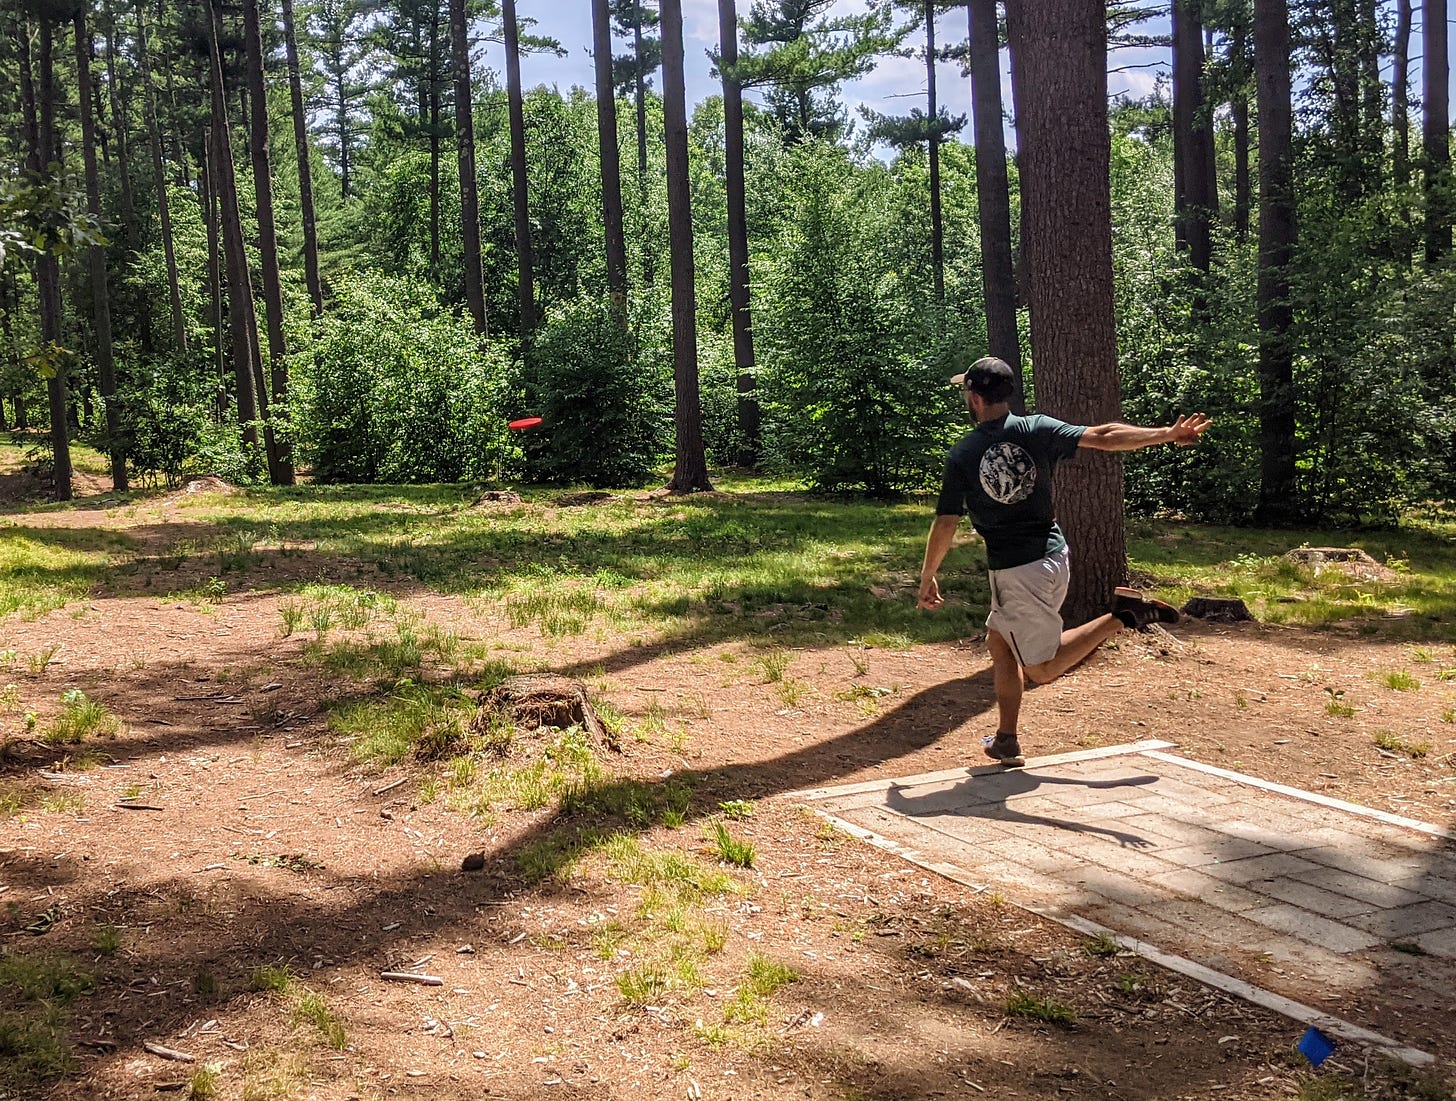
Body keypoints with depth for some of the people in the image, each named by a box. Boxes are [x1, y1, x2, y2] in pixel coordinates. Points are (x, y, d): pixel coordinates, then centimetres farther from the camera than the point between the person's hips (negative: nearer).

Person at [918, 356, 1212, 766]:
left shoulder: (961, 456, -11)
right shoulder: (1037, 430, -3)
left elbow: (945, 525, -9)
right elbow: (1103, 437, -6)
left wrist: (927, 578, 4)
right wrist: (1170, 434, 3)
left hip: (1014, 571, -6)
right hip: (1054, 557, 6)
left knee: (1042, 668, 6)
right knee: (999, 639, 20)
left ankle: (1119, 617, -12)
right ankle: (1006, 740, 19)